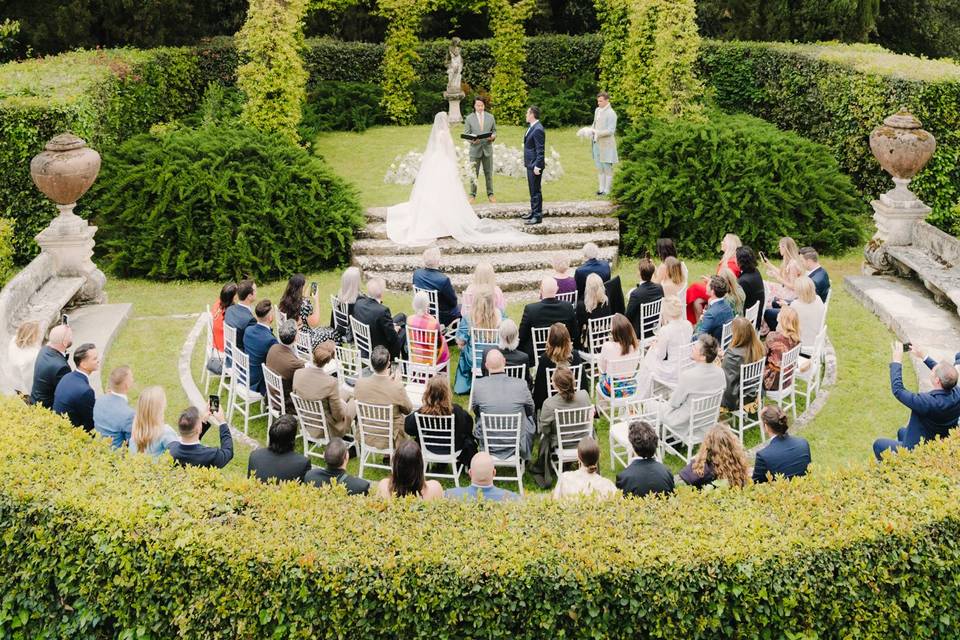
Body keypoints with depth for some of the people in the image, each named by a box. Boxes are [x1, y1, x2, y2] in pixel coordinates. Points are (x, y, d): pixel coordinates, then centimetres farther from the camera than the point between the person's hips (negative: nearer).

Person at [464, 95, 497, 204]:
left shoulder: (490, 117, 7)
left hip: (487, 148, 2)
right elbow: (466, 133, 2)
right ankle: (473, 195, 8)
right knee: (473, 173, 0)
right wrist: (472, 140, -19)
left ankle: (490, 194, 17)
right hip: (475, 149, -2)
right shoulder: (469, 118, 1)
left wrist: (493, 136, -11)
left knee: (489, 173, 8)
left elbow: (494, 130, 12)